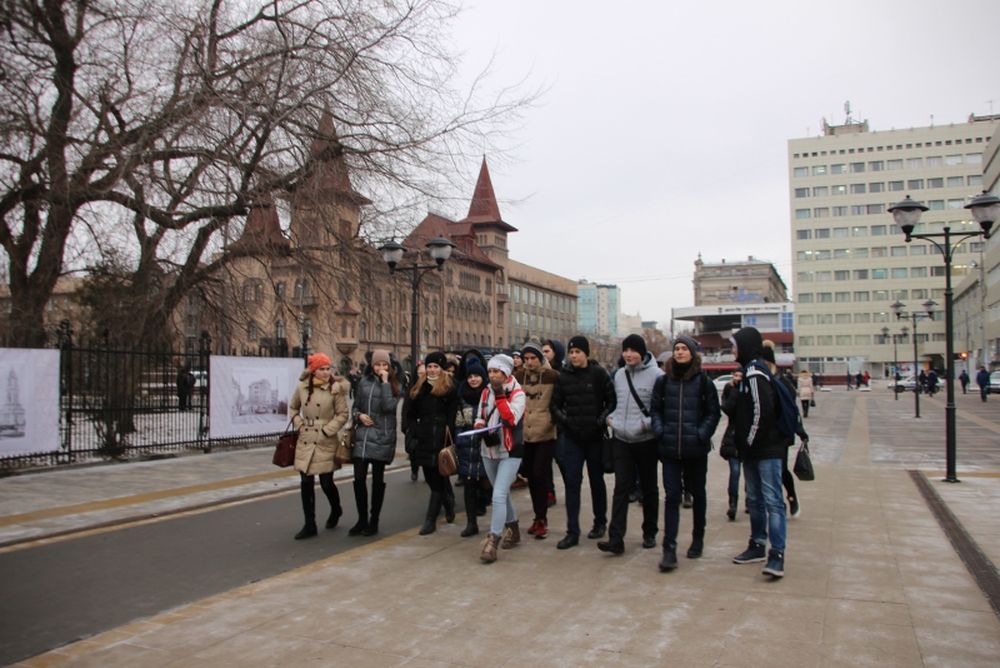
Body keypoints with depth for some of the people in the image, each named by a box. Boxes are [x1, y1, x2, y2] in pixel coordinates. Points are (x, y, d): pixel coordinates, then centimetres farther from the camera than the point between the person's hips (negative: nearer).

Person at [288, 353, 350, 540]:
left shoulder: (336, 388, -9)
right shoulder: (302, 387, 0)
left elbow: (343, 414, -6)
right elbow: (293, 407, 16)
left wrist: (327, 430, -13)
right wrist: (299, 425, 3)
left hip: (326, 442, -3)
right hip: (305, 442, 3)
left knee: (326, 482, 1)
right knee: (306, 483, 3)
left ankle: (336, 510, 34)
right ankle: (309, 525, 15)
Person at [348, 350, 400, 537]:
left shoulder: (393, 385, 1)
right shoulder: (363, 382, 8)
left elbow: (389, 406, -16)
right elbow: (355, 407, 15)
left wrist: (385, 381, -13)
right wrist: (359, 415, -6)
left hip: (382, 437, -2)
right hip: (362, 436, 2)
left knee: (377, 479, 5)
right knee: (359, 479, -1)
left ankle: (374, 521, 17)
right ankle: (362, 520, 14)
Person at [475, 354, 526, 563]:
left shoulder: (517, 393, -10)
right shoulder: (486, 392, 7)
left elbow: (512, 419, -23)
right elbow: (479, 417, 14)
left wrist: (500, 396, -23)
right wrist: (481, 428, -7)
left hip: (510, 452, -6)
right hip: (489, 450, 6)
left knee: (498, 496, -14)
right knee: (503, 493, 19)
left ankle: (492, 542, -11)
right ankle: (512, 530, 36)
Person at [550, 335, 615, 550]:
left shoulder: (599, 373, -6)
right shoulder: (564, 376, 2)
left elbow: (612, 400, -3)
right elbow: (554, 403, 9)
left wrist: (602, 419, -14)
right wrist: (562, 418, -7)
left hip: (595, 437, -2)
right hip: (572, 437, 2)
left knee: (596, 480, 13)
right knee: (572, 482, -1)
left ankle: (600, 523, 30)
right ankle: (572, 532, 2)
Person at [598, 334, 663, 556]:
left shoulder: (656, 375, -11)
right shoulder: (619, 374, 8)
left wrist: (648, 424, -19)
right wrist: (610, 417, 4)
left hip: (646, 440, -4)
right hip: (621, 439, 4)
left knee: (649, 487, 12)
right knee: (621, 487, -2)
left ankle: (649, 533, 26)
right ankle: (616, 538, -5)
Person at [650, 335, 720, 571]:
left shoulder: (703, 381, -1)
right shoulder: (664, 381, 5)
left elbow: (713, 412, 0)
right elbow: (655, 409, 10)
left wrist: (702, 434, -11)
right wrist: (659, 430, -4)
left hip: (696, 450, -1)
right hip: (670, 450, 1)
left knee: (697, 493, 15)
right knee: (671, 496, -4)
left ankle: (698, 539, 33)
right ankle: (669, 549, -5)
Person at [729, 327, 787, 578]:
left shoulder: (755, 372, -15)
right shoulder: (748, 371, 16)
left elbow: (762, 411, -22)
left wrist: (750, 442, -15)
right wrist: (743, 444, 10)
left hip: (766, 449, -10)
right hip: (753, 450, 10)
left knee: (772, 500, -9)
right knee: (755, 499, 15)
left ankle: (777, 555, -10)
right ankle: (758, 546, 25)